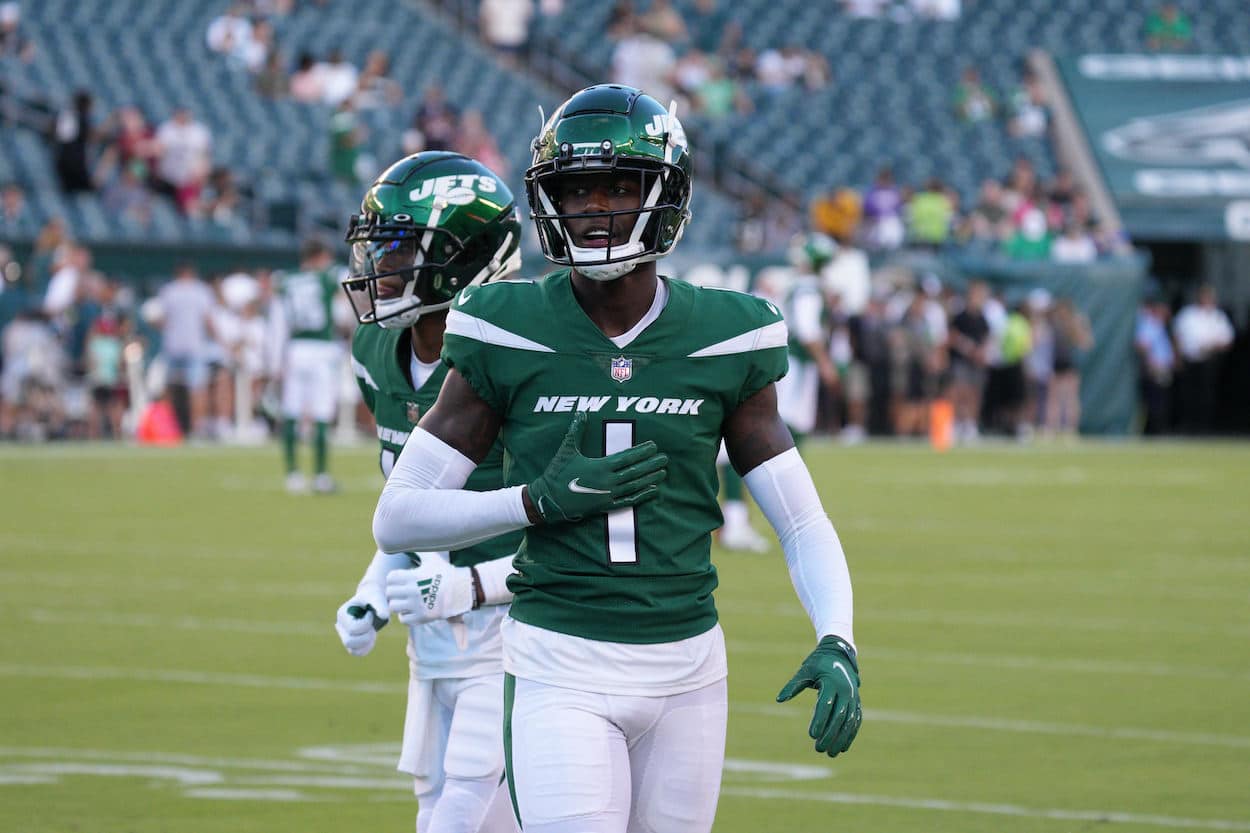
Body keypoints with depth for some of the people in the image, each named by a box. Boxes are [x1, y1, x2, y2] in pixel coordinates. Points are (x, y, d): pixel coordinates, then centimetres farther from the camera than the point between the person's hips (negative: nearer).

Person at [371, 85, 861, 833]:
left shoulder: (722, 340, 1)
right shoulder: (508, 337, -4)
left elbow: (804, 523, 4)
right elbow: (397, 519, -2)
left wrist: (837, 644, -14)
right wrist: (544, 501, -15)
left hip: (687, 671, 3)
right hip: (561, 670, -3)